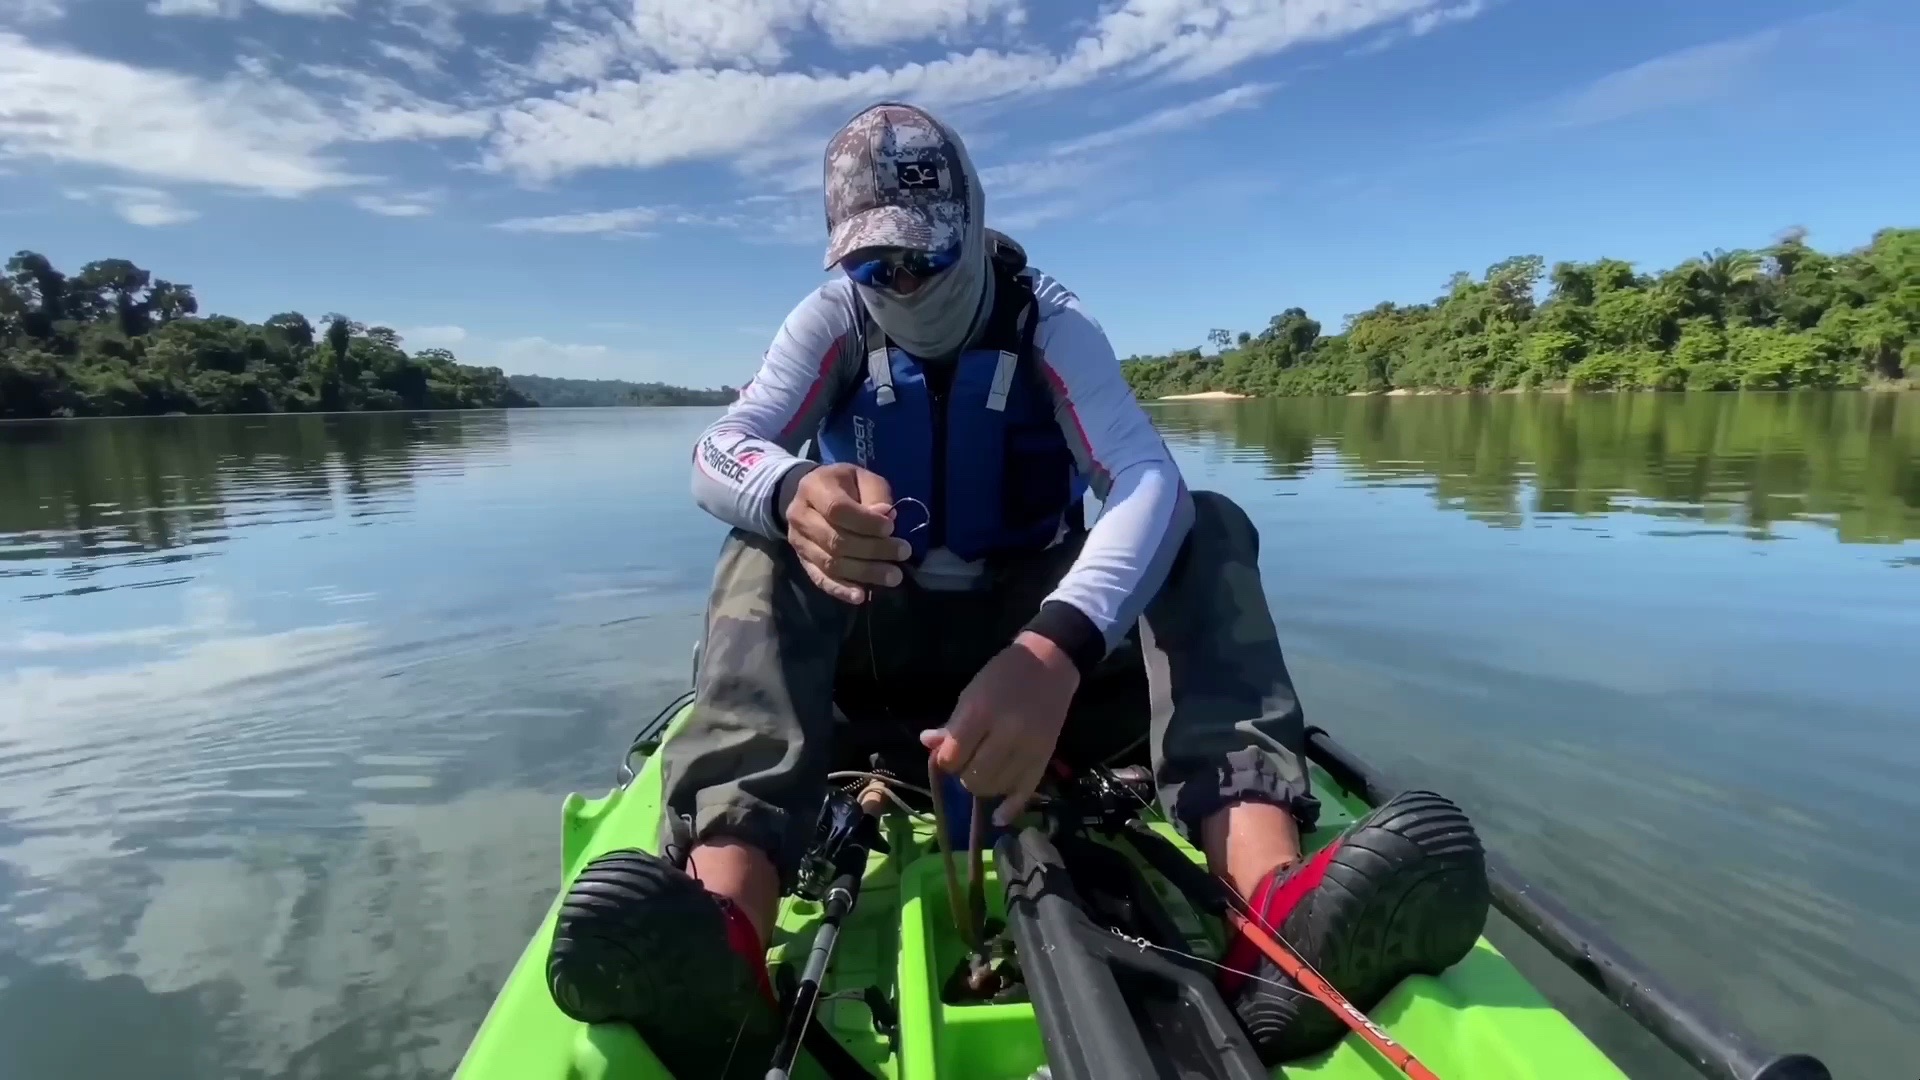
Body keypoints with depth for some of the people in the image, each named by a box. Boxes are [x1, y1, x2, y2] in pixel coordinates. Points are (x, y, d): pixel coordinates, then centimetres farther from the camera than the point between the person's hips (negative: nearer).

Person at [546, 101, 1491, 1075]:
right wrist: (793, 493, -47)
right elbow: (716, 454, -20)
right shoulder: (832, 320, -3)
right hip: (876, 634, 1)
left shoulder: (1049, 323, -9)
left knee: (1208, 528, -24)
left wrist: (1054, 647, -48)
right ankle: (724, 930, -51)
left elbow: (1149, 480, -28)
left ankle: (1272, 901, -47)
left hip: (1032, 630, 0)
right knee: (765, 550, -28)